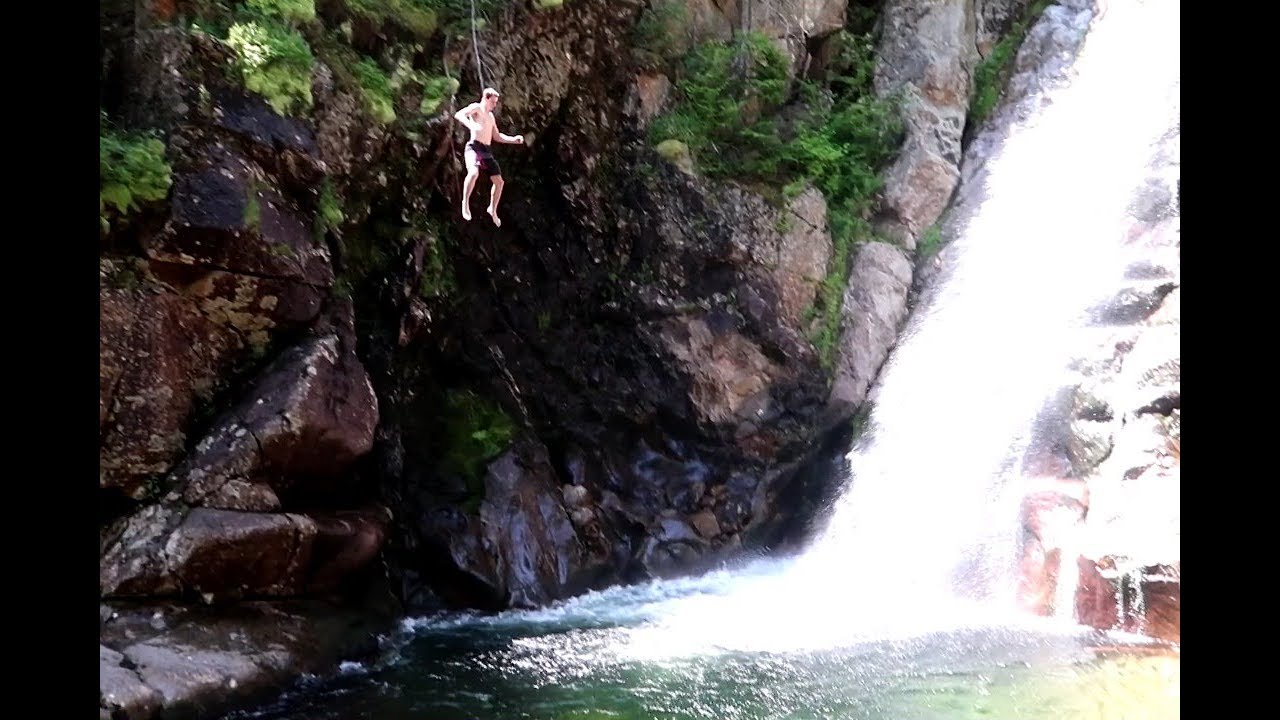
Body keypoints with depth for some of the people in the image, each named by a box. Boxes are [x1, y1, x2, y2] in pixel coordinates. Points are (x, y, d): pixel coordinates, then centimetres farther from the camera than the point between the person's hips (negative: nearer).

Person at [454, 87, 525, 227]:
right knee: (474, 173, -35)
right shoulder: (476, 107, 0)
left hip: (486, 150, 8)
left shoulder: (491, 116, 25)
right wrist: (471, 125, -34)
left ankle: (493, 209, 24)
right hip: (475, 147, -8)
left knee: (499, 181, 8)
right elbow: (458, 114, -16)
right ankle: (465, 202, -21)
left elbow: (497, 136, 32)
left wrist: (514, 139, 20)